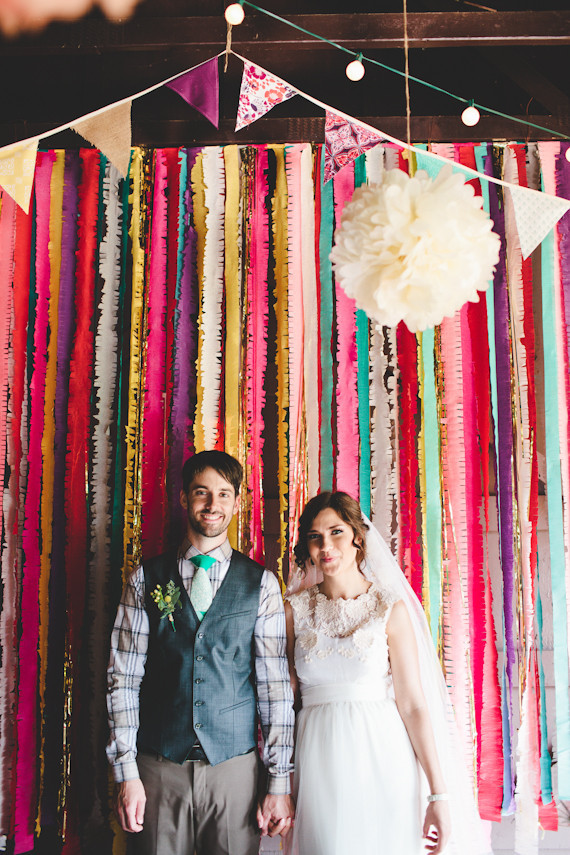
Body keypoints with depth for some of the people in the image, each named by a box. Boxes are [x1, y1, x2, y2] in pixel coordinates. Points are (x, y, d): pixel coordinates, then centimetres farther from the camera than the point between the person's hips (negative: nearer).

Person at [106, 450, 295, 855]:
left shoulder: (261, 583, 0)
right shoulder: (146, 579, 1)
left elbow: (275, 684, -1)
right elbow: (124, 677, 0)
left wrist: (280, 781, -3)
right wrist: (127, 772, -5)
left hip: (235, 765, 0)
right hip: (159, 768, 0)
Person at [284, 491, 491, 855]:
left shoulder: (390, 608, -3)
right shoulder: (296, 609, 3)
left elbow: (413, 705, -6)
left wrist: (439, 795, -9)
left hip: (382, 758, -1)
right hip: (319, 761, 1)